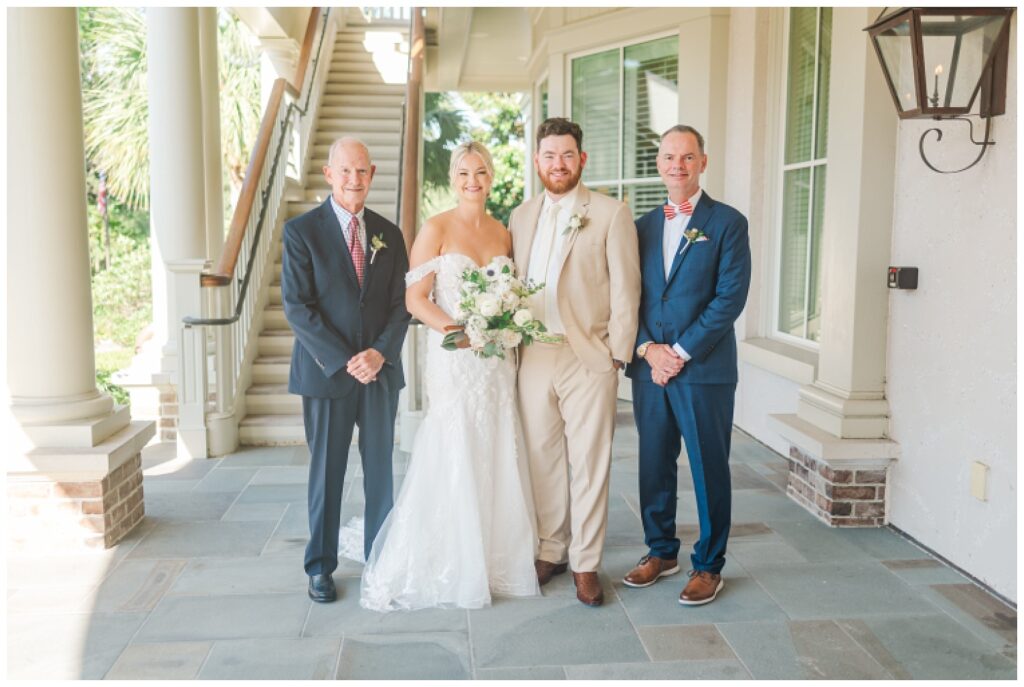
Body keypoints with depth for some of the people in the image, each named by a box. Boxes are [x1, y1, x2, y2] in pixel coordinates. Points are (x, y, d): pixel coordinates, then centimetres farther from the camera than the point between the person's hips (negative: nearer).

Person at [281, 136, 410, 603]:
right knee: (326, 471, 7)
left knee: (381, 468, 9)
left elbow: (400, 303, 6)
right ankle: (321, 567, 21)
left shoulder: (388, 234, 9)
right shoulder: (301, 231, -3)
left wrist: (380, 352, -10)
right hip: (325, 371, -3)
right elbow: (296, 306, -9)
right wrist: (344, 360, -15)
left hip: (380, 369, 3)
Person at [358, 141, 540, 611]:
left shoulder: (502, 233, 11)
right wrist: (458, 330, -21)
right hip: (453, 361, -5)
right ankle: (447, 565, 13)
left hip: (498, 363, 5)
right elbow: (415, 298, -9)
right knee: (452, 461, -2)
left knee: (498, 461, 8)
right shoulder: (436, 229, -4)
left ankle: (495, 557, 23)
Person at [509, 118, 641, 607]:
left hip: (588, 359, -4)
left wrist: (618, 355, -8)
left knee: (589, 465, 3)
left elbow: (625, 289, -4)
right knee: (542, 461, 11)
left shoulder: (611, 214, -1)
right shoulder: (520, 217, 12)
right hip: (533, 359, 4)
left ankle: (586, 564, 15)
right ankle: (550, 551, 26)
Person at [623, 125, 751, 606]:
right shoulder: (644, 226, 13)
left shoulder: (728, 223, -1)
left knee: (709, 469, 4)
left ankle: (709, 565, 18)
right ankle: (661, 551, 29)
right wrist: (648, 349, -6)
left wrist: (681, 352, -13)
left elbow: (730, 297, -10)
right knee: (654, 463, 12)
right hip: (649, 367, 5)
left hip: (704, 369, -4)